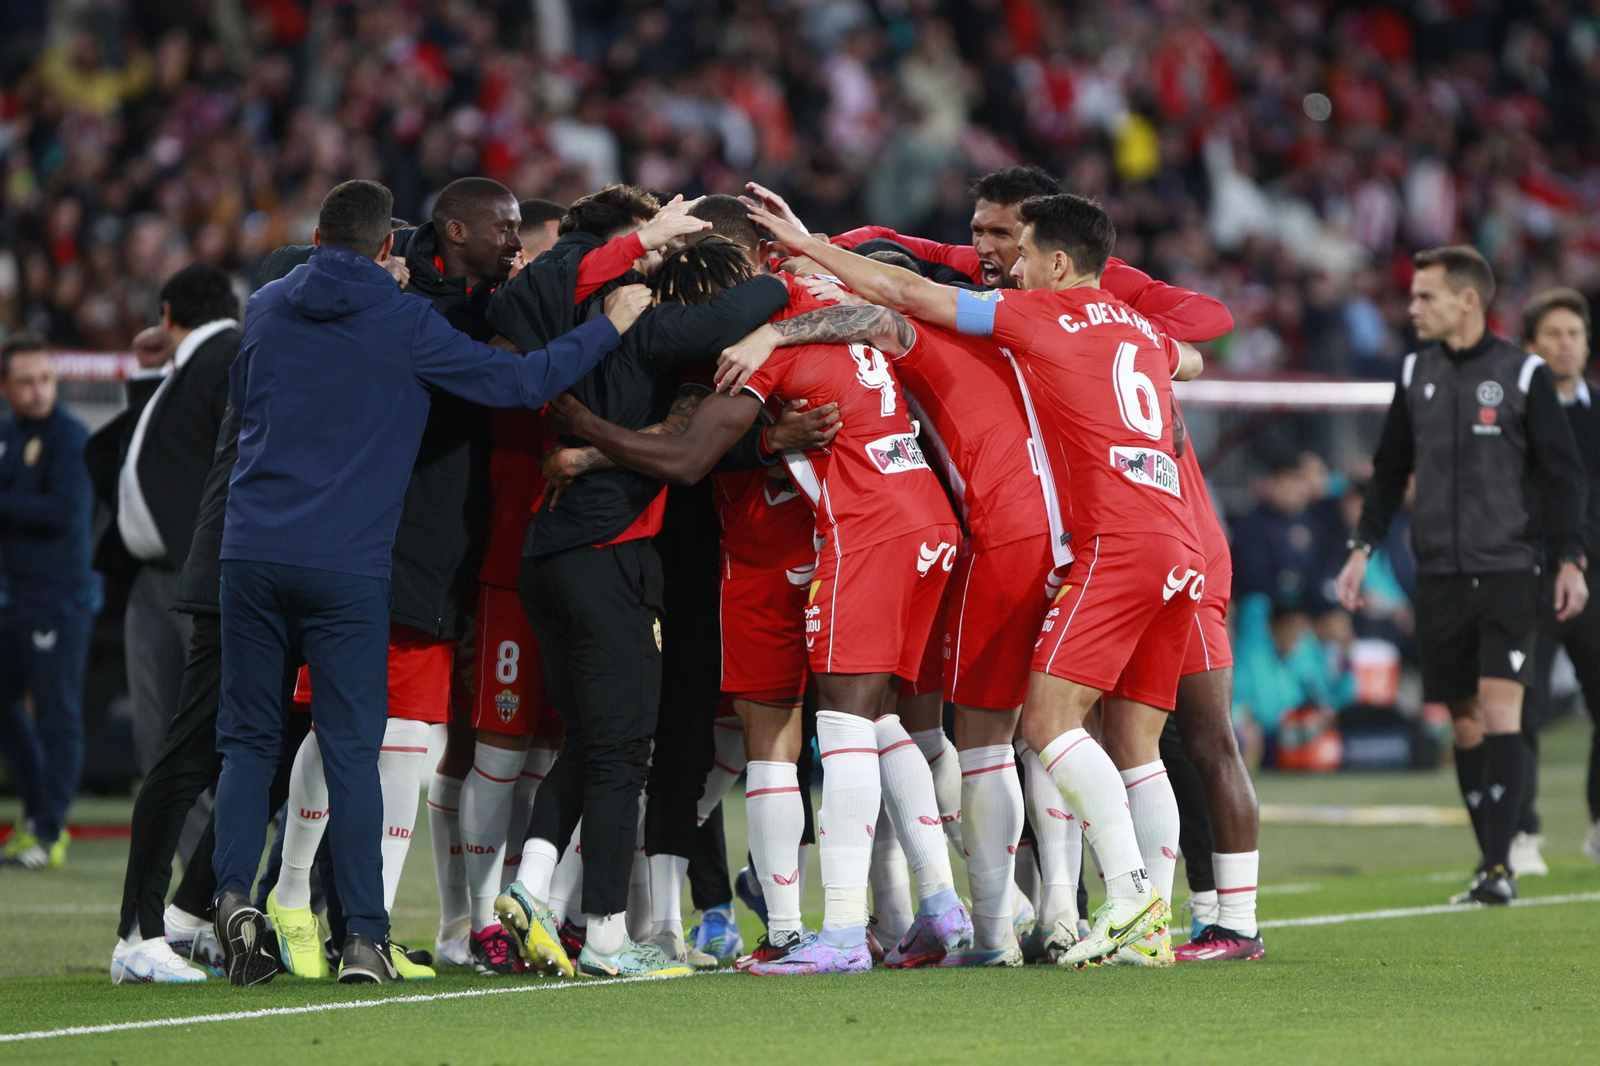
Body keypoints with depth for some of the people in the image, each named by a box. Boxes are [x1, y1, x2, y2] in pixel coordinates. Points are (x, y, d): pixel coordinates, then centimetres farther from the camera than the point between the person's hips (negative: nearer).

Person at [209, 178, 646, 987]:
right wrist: (610, 325, 7)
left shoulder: (266, 309, 9)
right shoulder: (402, 322, -3)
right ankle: (365, 936, -3)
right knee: (350, 749, 0)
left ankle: (233, 894, -8)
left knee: (248, 739, 10)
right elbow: (517, 380, -4)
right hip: (347, 568, -3)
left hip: (252, 555, 3)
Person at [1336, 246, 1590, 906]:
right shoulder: (1416, 374, 10)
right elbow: (1390, 470, 17)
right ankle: (1491, 862, 11)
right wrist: (1363, 547, 8)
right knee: (1465, 723, 5)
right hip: (1439, 575, 4)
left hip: (1508, 572, -4)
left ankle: (1499, 866, -15)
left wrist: (1570, 559, -7)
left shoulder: (1523, 374, -2)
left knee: (1500, 710, -14)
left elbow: (1563, 474, 0)